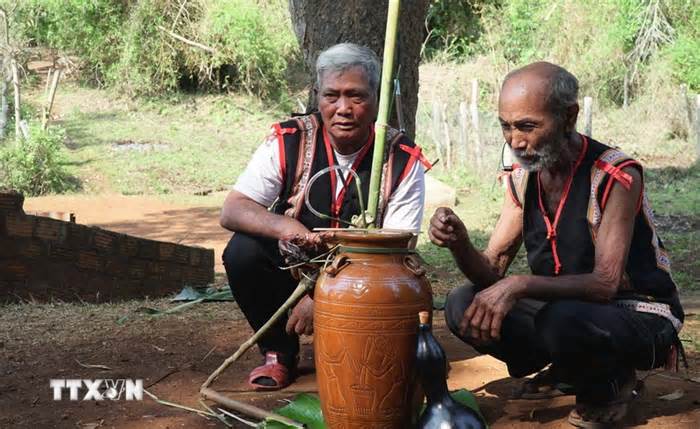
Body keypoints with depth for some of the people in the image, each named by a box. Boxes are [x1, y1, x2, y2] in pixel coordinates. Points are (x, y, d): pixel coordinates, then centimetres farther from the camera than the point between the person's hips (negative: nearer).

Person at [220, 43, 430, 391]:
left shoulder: (403, 163, -13)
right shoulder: (288, 142, -11)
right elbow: (231, 211, -15)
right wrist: (285, 226, -38)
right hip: (293, 269, 1)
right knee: (243, 251, -27)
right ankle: (278, 353, -2)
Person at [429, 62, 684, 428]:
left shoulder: (616, 176, -22)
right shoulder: (521, 179, -2)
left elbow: (604, 284, -28)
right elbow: (491, 273, -4)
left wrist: (520, 285, -43)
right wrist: (459, 243, -27)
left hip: (640, 316, -6)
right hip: (562, 306, 7)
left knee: (563, 319, -38)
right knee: (464, 306, -11)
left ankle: (611, 383, -3)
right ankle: (569, 370, 9)